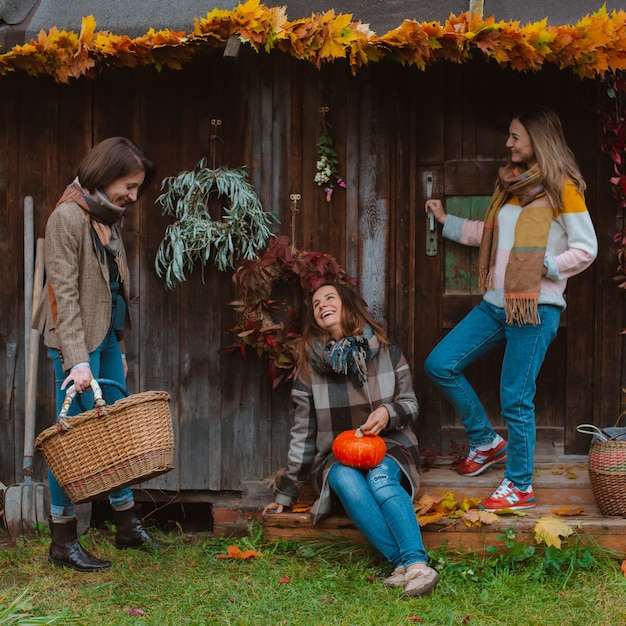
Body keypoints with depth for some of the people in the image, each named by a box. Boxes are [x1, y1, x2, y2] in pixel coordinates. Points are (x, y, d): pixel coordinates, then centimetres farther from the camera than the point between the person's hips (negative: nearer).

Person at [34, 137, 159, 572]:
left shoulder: (109, 219, 12)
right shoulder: (68, 217, -12)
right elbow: (64, 292, -18)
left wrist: (117, 349, 15)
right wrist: (77, 359, -23)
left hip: (106, 339, 8)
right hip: (77, 340, -8)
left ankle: (128, 526, 24)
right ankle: (63, 541, 7)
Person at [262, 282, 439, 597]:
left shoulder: (386, 352, 2)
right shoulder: (310, 364, 4)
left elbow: (410, 404, 8)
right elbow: (303, 433, 7)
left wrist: (388, 412, -17)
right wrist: (285, 494, 5)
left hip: (387, 446, 0)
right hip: (337, 456, 1)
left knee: (381, 479, -36)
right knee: (346, 480, -35)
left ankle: (417, 563, -51)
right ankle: (403, 562, -46)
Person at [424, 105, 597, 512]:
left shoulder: (562, 187, -6)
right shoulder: (511, 183, 16)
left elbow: (586, 249, -9)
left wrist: (543, 267, -18)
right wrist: (447, 221, 25)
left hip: (536, 308, -8)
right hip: (497, 304, 8)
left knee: (516, 399, -4)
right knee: (440, 365, 4)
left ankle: (520, 487, 11)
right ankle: (486, 442, 20)